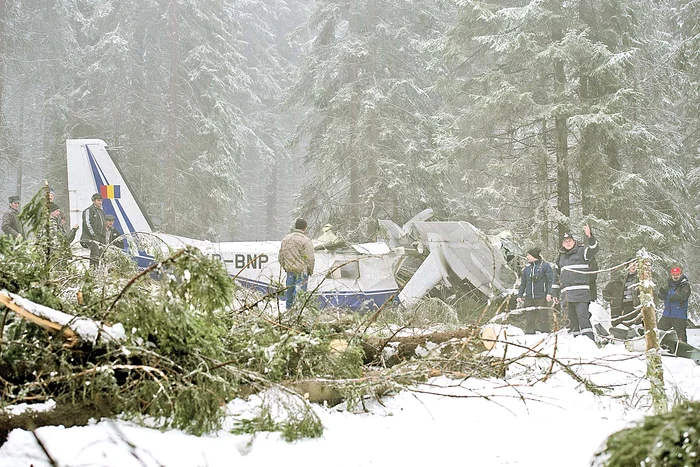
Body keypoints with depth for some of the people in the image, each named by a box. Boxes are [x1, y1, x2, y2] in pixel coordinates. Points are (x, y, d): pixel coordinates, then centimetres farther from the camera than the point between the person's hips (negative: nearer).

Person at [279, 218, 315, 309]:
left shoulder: (285, 239, 9)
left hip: (289, 271, 6)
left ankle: (289, 308, 26)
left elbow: (281, 256, 14)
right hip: (302, 271, -6)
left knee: (290, 292, 17)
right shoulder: (306, 241, -11)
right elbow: (310, 259, -11)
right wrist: (310, 271, 3)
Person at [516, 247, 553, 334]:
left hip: (541, 297, -5)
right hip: (529, 298, 5)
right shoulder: (527, 269, 15)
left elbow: (550, 281, -4)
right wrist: (520, 295, 12)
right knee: (529, 319, 5)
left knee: (542, 317, -2)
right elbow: (523, 283, 19)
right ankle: (529, 333, 10)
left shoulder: (545, 266, 0)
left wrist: (549, 293, -13)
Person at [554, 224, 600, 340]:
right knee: (572, 320, 8)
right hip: (566, 293, 6)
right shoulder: (561, 256, 21)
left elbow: (594, 248, -16)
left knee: (583, 317, -14)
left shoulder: (581, 250, 4)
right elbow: (557, 276, 28)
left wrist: (590, 236, -32)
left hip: (580, 292, -6)